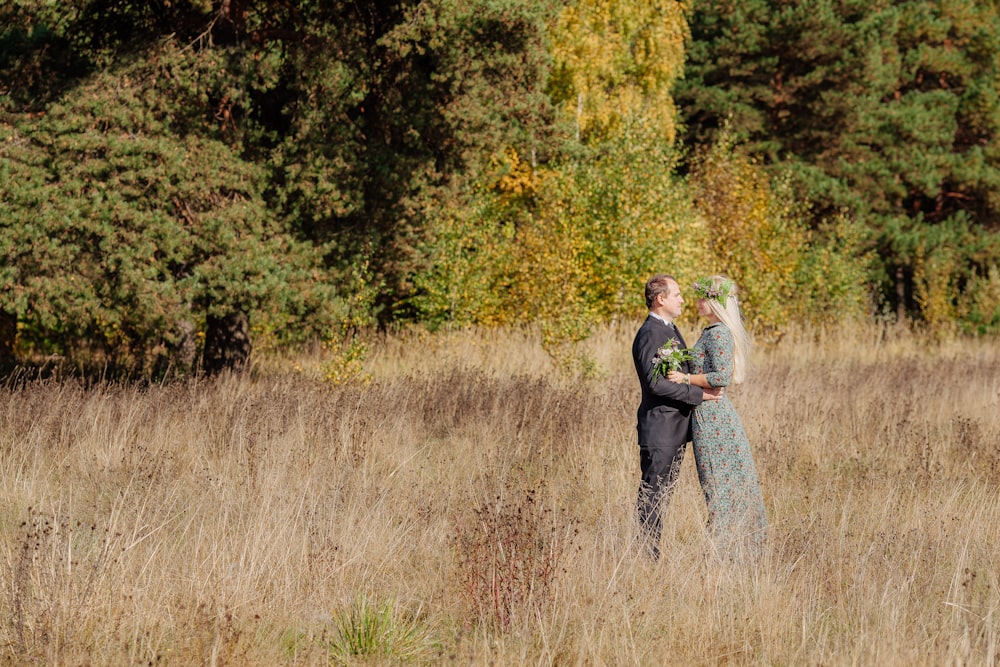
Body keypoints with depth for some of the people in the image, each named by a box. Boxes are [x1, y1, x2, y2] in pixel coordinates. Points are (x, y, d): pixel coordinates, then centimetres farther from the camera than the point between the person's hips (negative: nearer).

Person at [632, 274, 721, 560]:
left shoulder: (669, 330, 16)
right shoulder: (650, 335, -17)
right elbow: (656, 383, -24)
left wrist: (707, 386, 10)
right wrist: (698, 394, -20)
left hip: (676, 428, 10)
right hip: (659, 428, -10)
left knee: (663, 493, 12)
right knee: (653, 494, -5)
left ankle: (653, 554, 17)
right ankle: (647, 555, -2)